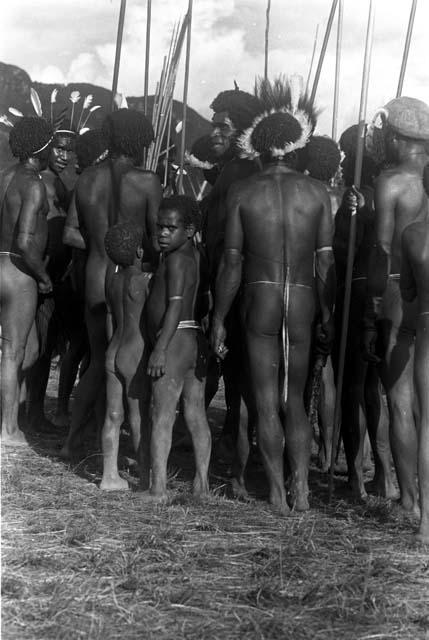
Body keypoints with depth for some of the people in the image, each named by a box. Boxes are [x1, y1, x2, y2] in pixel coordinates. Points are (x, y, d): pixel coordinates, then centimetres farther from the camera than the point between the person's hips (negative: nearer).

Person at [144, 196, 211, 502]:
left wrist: (160, 348, -22)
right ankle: (202, 484, 17)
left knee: (162, 416, -7)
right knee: (196, 414, 12)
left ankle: (159, 488, -8)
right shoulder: (195, 256, 15)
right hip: (196, 341, 10)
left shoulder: (176, 259, -11)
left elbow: (175, 305, -19)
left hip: (176, 339, -10)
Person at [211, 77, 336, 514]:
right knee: (295, 400, 15)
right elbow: (326, 262, 2)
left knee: (267, 403, 7)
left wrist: (218, 319, 3)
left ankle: (278, 493, 8)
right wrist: (327, 317, 10)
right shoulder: (317, 193, 2)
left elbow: (231, 263, -3)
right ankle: (301, 488, 8)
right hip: (303, 301, 2)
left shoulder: (242, 192, -2)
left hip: (259, 299, -2)